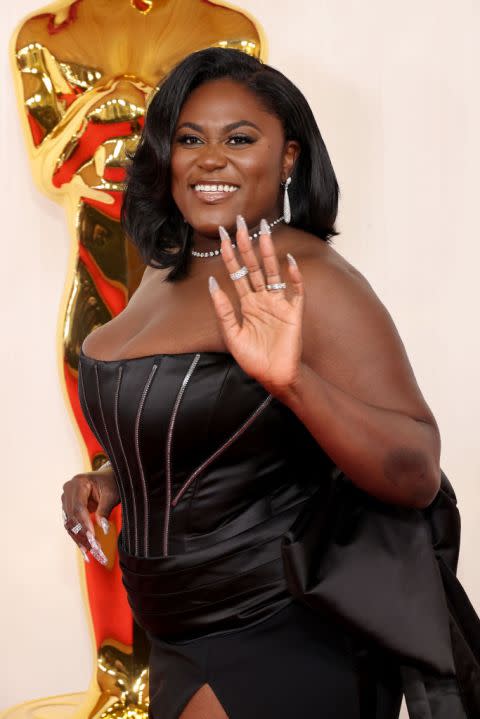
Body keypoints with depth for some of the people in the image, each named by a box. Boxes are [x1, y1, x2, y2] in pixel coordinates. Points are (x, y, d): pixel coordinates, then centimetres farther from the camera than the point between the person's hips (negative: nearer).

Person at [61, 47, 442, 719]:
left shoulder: (302, 280, -20)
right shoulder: (168, 271, 4)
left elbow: (417, 476, -26)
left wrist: (291, 379, -40)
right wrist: (113, 480, 3)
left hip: (284, 647, -7)